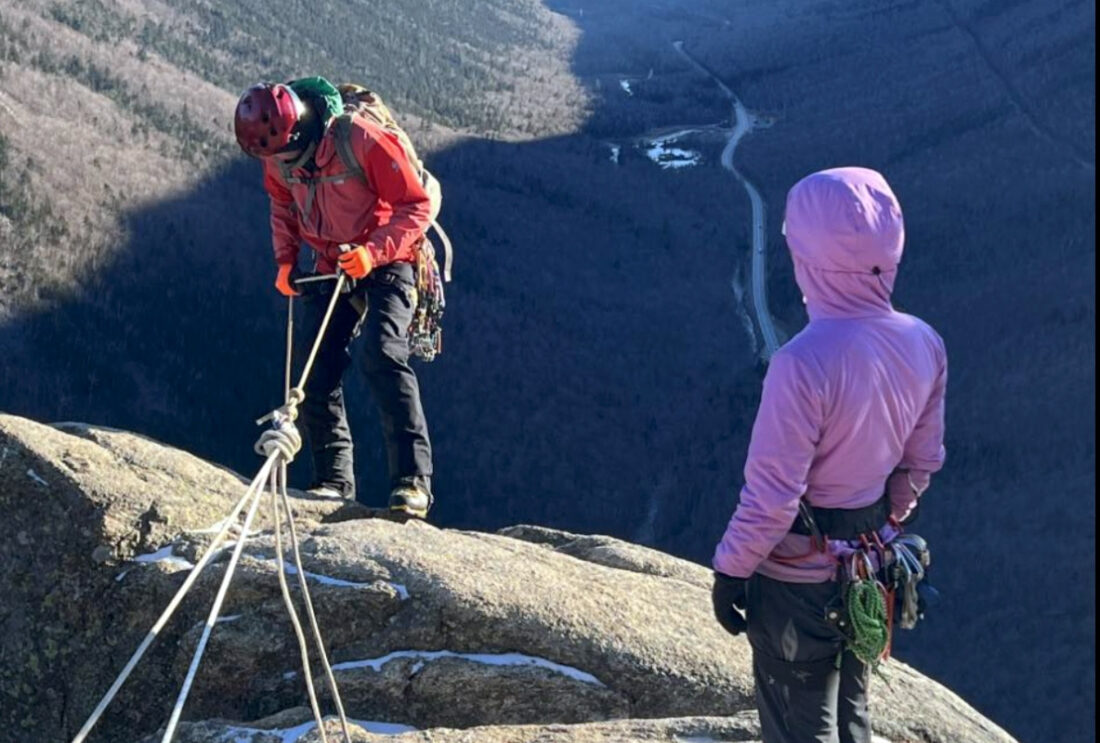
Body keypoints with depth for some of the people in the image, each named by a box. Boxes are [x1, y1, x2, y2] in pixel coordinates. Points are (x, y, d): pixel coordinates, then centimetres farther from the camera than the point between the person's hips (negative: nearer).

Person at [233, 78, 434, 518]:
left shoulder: (362, 141, -26)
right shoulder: (278, 157, -6)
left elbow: (417, 208, -20)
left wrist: (373, 252, -32)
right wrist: (285, 260, 3)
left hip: (386, 264, -6)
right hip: (331, 268, 6)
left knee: (382, 355, -25)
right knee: (316, 371, -2)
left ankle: (412, 479, -26)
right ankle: (333, 479, 11)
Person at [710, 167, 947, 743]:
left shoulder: (804, 362, -31)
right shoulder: (922, 344, -9)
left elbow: (771, 496, -25)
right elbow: (921, 462, 4)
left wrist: (730, 570, -10)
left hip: (798, 572, -6)